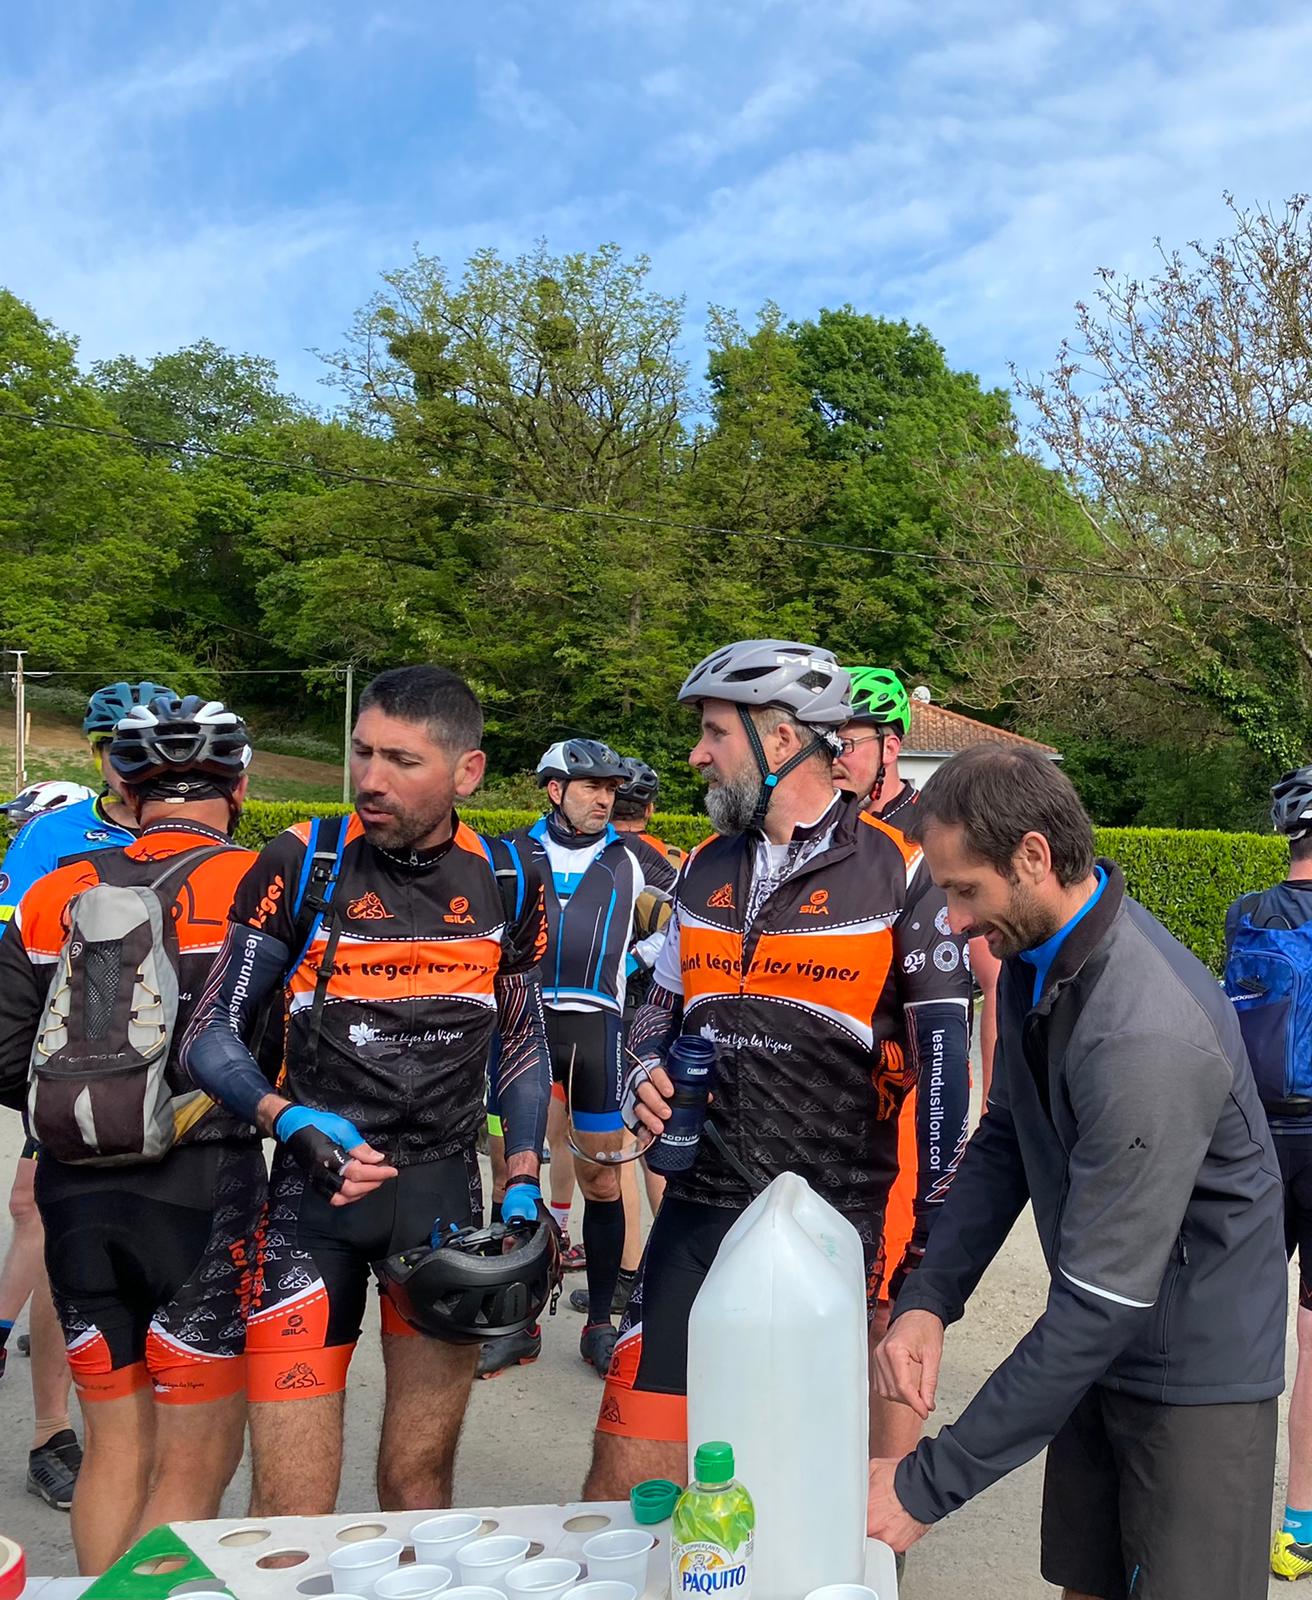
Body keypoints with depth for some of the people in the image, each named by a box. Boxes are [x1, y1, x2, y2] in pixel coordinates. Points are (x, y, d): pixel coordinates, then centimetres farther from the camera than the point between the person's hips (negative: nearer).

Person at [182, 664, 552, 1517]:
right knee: (291, 1509, 0)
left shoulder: (508, 881, 0)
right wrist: (289, 1119, -21)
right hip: (317, 1189, -2)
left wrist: (525, 1184, 2)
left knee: (421, 1483, 12)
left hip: (445, 1192, 2)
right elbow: (213, 1033, -4)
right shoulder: (303, 862, -8)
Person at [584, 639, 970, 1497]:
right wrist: (649, 1077, 2)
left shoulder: (897, 873, -7)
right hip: (702, 1212, 4)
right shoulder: (705, 869, 11)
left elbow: (942, 1063, -7)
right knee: (626, 1479, 5)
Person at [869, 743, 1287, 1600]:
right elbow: (1005, 1140, 3)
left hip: (1197, 1363, -7)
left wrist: (931, 1484, -24)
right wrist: (926, 1300, -9)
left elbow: (1101, 1303, -31)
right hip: (1102, 1340, 7)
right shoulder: (1035, 951, -5)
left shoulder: (1145, 1035, -33)